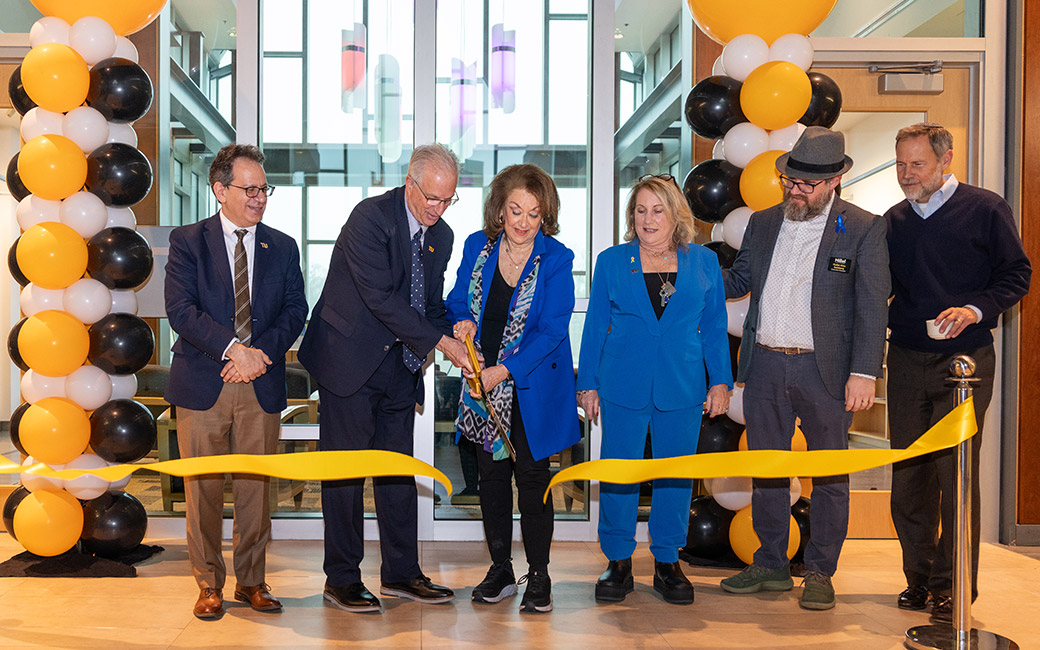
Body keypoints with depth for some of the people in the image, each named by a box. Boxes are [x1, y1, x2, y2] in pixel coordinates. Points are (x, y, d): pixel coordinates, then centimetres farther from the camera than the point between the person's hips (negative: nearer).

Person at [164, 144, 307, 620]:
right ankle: (209, 585, 17)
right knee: (203, 489, 4)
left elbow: (295, 310, 4)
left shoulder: (282, 247, 11)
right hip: (203, 383, -2)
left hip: (261, 384, 2)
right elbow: (181, 309, -9)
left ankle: (251, 581, 20)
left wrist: (261, 352, -13)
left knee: (256, 486, 6)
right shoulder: (188, 241, 2)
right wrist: (233, 348, -19)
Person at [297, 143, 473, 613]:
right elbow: (380, 297, -23)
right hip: (350, 360, -7)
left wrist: (453, 333, -6)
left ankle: (401, 573, 20)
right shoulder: (370, 217, -17)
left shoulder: (440, 235, 7)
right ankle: (341, 579, 11)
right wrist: (440, 341, -23)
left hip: (399, 364, 7)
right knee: (345, 468, 1)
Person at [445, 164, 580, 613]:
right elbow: (457, 301, 10)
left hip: (532, 386, -4)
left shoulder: (556, 259, -11)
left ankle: (539, 576, 14)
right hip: (482, 381, 4)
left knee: (532, 476, 1)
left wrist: (504, 371, -22)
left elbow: (552, 330, -15)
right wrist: (464, 322, -15)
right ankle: (500, 571, 24)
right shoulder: (477, 246, 0)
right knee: (490, 475, 11)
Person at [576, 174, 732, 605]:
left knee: (676, 473, 6)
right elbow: (595, 326, 7)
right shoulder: (612, 262, 5)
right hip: (624, 387, -1)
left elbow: (715, 327, 10)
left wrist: (720, 380, 4)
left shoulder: (703, 262, 6)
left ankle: (667, 563, 19)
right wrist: (588, 384, 4)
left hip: (683, 388, 1)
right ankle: (618, 562, 15)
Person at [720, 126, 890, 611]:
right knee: (765, 469, 11)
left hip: (825, 369, -4)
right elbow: (737, 279, 21)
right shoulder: (762, 224, 10)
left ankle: (820, 572, 18)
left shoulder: (864, 229, -3)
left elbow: (872, 307, -6)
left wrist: (864, 372, -13)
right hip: (765, 366, 4)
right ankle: (771, 566, 24)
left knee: (829, 474, 5)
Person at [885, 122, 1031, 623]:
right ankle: (920, 577, 19)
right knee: (908, 475, 6)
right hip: (906, 360, 4)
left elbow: (1017, 274, -1)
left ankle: (954, 586, 7)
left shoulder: (984, 210, -1)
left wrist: (975, 309, -17)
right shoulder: (894, 221, 11)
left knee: (956, 473, -4)